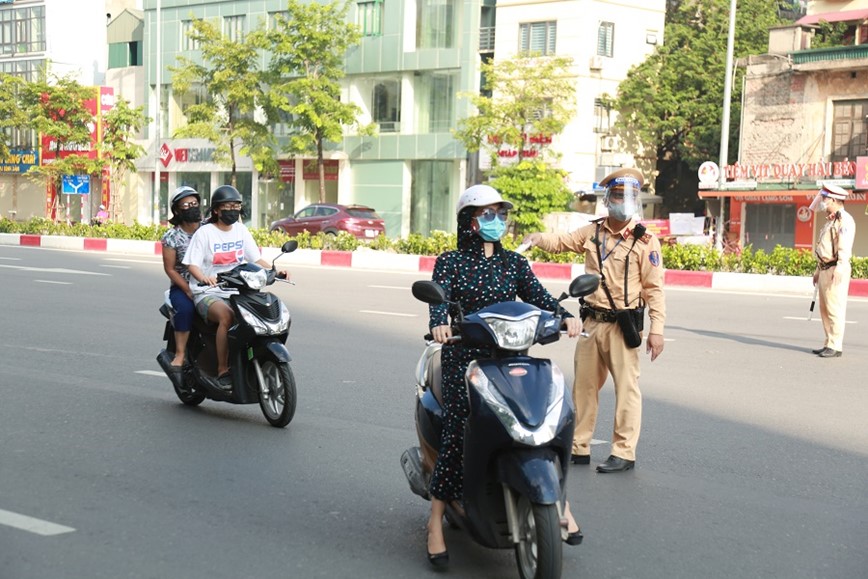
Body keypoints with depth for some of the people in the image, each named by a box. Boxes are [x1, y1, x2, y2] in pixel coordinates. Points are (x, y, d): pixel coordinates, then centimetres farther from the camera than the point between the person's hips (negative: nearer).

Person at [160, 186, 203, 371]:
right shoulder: (171, 237, -3)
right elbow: (170, 269, -5)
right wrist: (189, 291, -15)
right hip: (182, 287, -2)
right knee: (186, 307, -32)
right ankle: (180, 353, -21)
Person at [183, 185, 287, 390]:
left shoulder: (241, 230, 12)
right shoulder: (205, 233, -3)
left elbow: (256, 259, 9)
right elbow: (192, 264, -10)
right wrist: (204, 278, -32)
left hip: (236, 292, 5)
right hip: (208, 294, -5)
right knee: (227, 316, -35)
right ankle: (222, 371, -28)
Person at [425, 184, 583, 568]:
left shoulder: (514, 263, 14)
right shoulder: (449, 263, 3)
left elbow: (537, 295, 0)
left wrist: (565, 316, -21)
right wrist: (439, 324, -37)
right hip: (464, 357, -3)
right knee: (457, 434, -15)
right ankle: (436, 523, -6)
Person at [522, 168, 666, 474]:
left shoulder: (645, 240, -5)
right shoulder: (592, 232, 8)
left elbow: (653, 287, -7)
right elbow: (561, 242, 18)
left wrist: (656, 328, -13)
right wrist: (538, 238, -5)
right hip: (592, 322, 5)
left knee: (626, 388, -3)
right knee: (583, 385, 11)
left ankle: (624, 452, 4)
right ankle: (579, 447, 21)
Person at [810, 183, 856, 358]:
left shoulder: (844, 220, -10)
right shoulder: (830, 221, 21)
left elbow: (844, 247, -21)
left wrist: (839, 269, -29)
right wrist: (818, 270, 24)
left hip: (835, 271, -10)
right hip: (825, 270, 10)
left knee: (835, 309, -9)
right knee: (825, 309, 11)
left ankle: (835, 347, -7)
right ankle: (829, 344, 16)